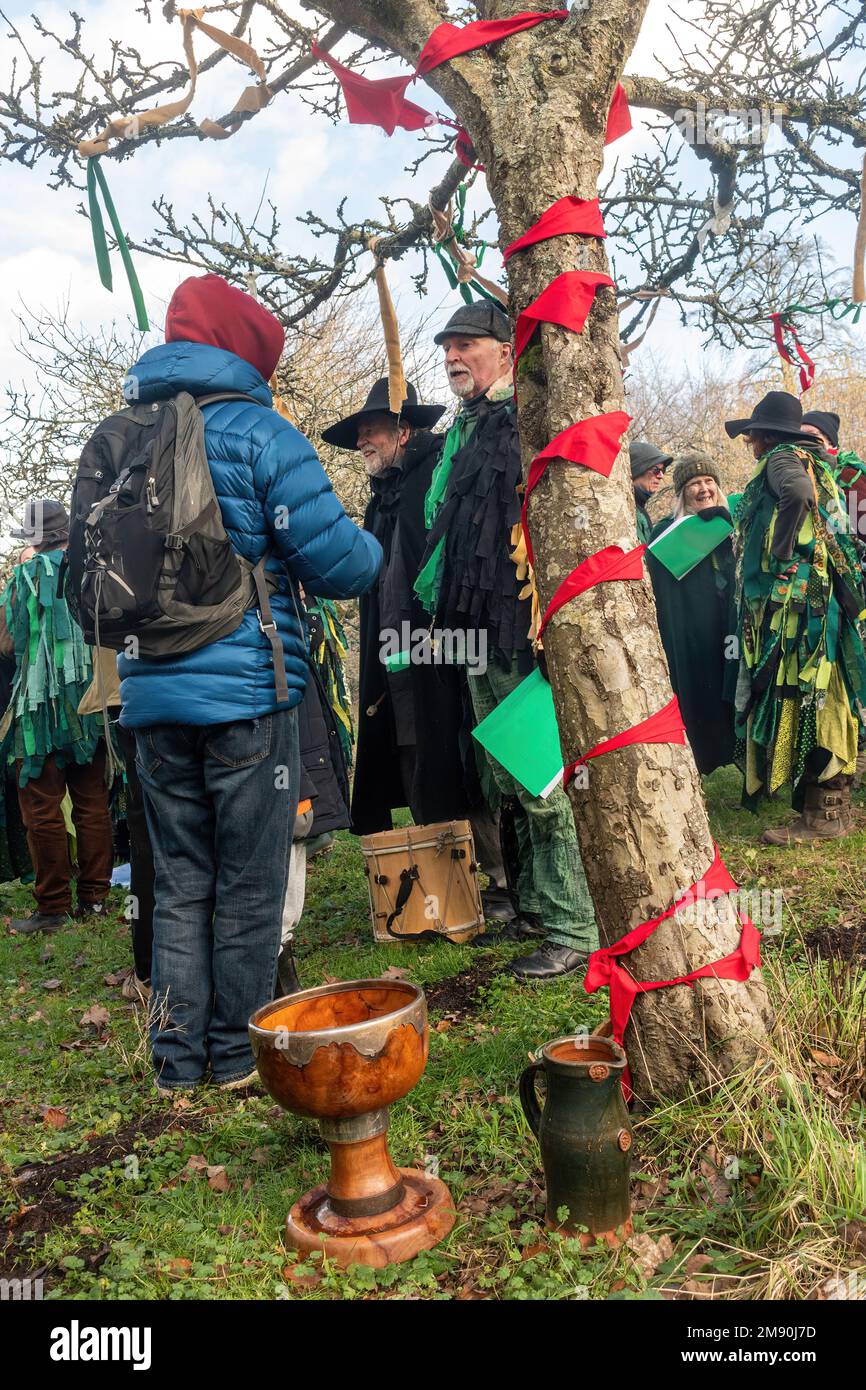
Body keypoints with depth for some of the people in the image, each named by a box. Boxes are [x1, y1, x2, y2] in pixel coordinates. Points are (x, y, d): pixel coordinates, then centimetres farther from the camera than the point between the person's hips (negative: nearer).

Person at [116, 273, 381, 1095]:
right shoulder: (259, 434, -6)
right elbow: (336, 563, -10)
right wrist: (374, 555, 10)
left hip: (152, 695, 6)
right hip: (245, 693, -5)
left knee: (179, 881, 14)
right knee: (250, 883, 8)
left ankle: (178, 1058, 21)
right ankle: (236, 1052, 19)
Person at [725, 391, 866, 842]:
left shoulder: (781, 458, -5)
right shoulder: (811, 462, 23)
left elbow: (798, 491, -27)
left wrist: (781, 553, -19)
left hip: (794, 599, -10)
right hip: (822, 598, 10)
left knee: (799, 699, -8)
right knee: (821, 699, 12)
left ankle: (822, 815, -5)